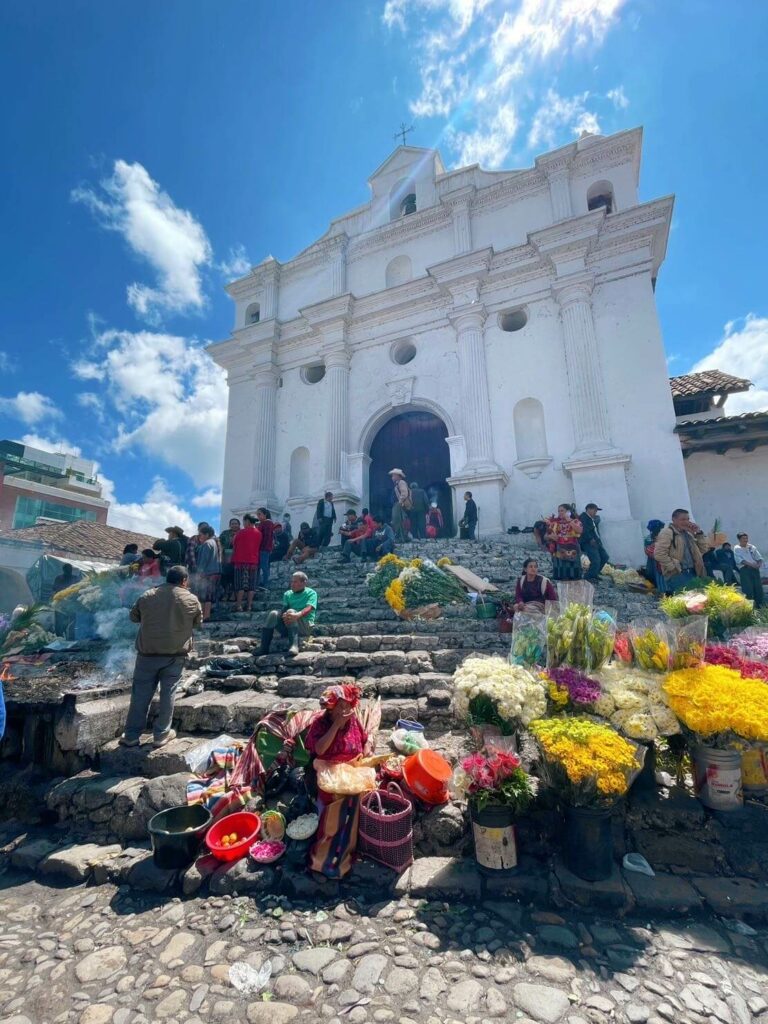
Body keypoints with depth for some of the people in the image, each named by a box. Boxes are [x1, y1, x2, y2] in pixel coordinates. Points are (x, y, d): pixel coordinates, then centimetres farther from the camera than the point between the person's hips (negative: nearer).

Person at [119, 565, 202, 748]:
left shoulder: (147, 596, 0)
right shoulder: (191, 600, -5)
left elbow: (133, 617, 15)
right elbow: (198, 623, 8)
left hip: (148, 653, 2)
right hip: (175, 654, -1)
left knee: (141, 694, 11)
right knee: (168, 694, 9)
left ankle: (131, 735, 20)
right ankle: (161, 735, 17)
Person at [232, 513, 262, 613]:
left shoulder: (240, 532, -4)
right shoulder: (258, 534, 4)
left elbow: (234, 546, 6)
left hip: (241, 561, -2)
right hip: (254, 562, 3)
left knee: (241, 585, 1)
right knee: (251, 586, 4)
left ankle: (239, 605, -2)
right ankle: (249, 606, 3)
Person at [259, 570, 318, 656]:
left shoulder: (311, 593, 3)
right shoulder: (288, 594, 16)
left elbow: (309, 609, -16)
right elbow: (284, 608, -1)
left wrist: (297, 615, -39)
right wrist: (284, 616, -27)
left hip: (306, 627, -4)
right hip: (288, 627, 4)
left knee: (291, 611, -31)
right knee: (273, 614, -21)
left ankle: (294, 646, -46)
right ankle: (264, 649, -26)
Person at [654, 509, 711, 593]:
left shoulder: (688, 533, 20)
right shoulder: (667, 533, -6)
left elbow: (703, 549, 20)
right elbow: (659, 554, -17)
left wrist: (699, 533, 9)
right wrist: (673, 567, -15)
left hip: (692, 573, 8)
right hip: (676, 574, -8)